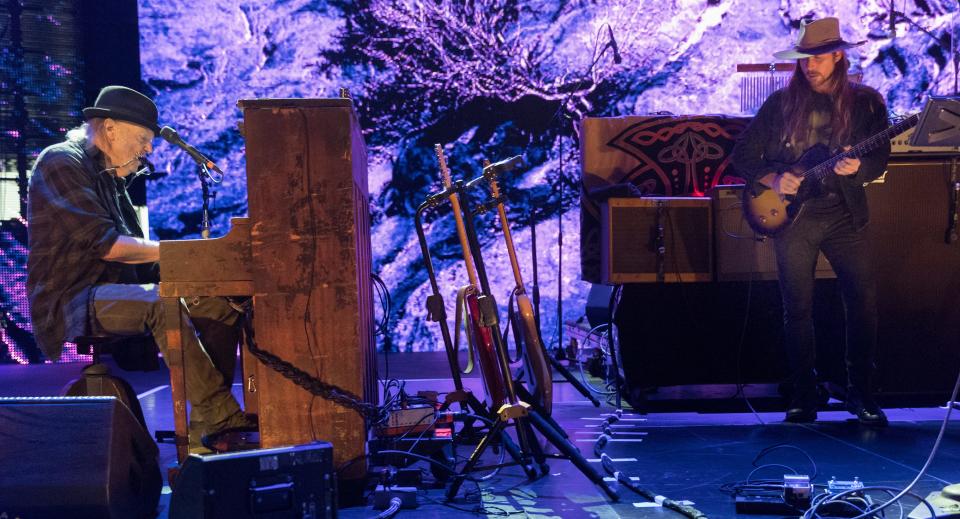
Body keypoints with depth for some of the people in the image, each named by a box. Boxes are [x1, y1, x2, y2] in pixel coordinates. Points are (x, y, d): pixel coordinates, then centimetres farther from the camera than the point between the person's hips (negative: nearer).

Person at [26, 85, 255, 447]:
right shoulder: (61, 163, -9)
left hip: (115, 290, 9)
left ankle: (205, 430, -14)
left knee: (220, 304, -7)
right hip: (70, 303, -9)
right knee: (161, 303, -36)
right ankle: (221, 416, -37)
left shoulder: (109, 175, 20)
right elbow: (105, 244, -20)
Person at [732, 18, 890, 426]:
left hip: (844, 215, 0)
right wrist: (773, 179, -10)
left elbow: (880, 159, 0)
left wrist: (858, 168, -21)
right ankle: (803, 398, 14)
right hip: (792, 216, 0)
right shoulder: (780, 103, 4)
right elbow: (743, 157, 7)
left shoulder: (865, 102, 5)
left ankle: (860, 393, 9)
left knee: (864, 300, -6)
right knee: (798, 308, 3)